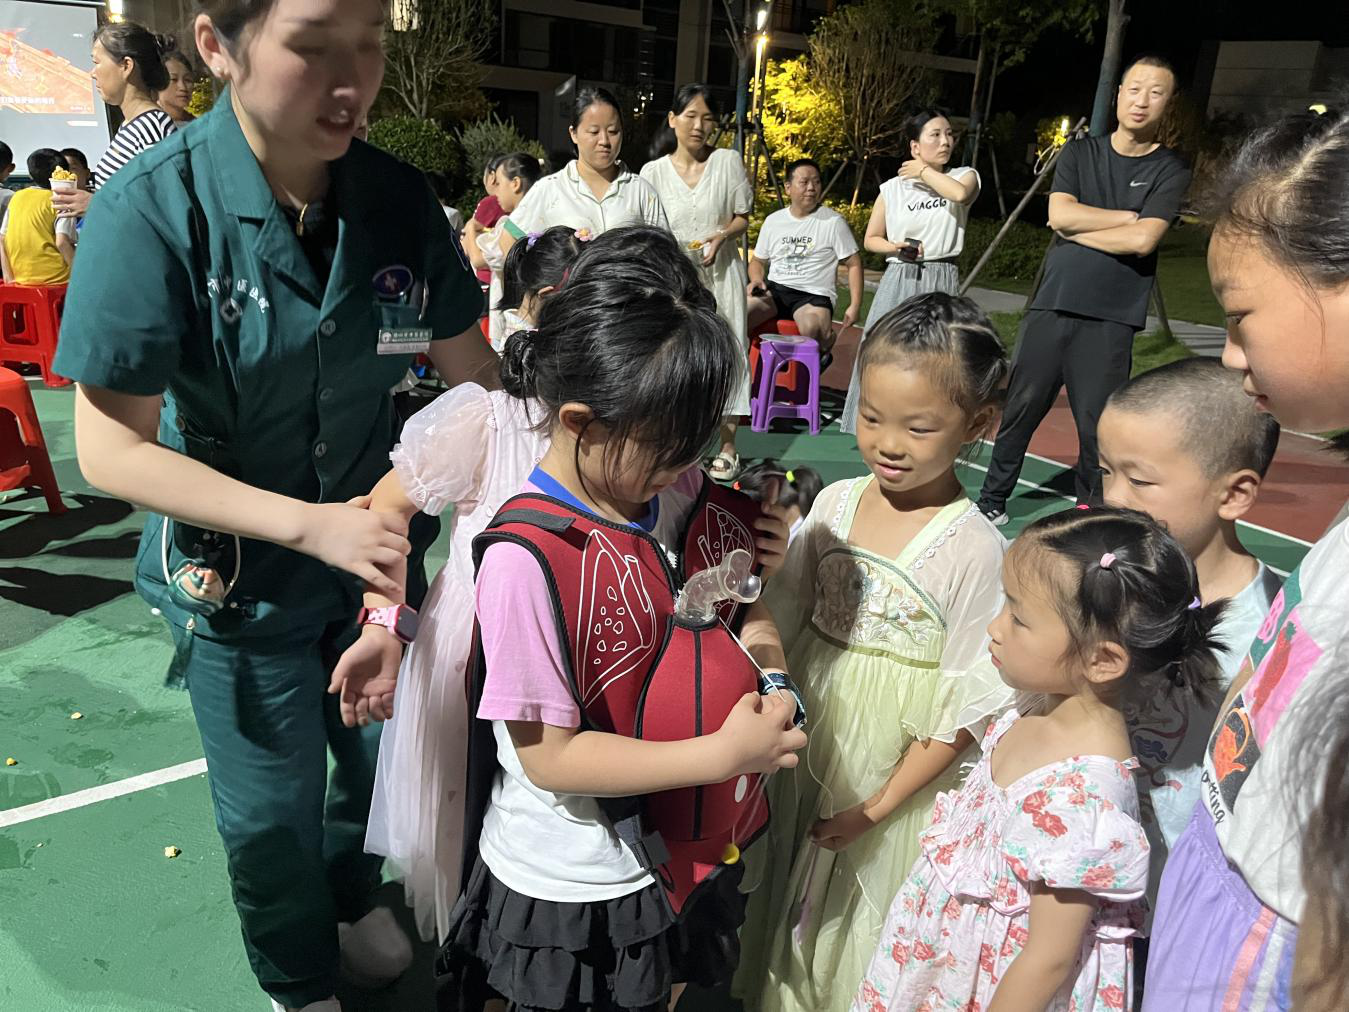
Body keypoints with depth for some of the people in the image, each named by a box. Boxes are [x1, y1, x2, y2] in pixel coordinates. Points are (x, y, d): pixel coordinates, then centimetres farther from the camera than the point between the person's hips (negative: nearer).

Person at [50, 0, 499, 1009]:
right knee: (270, 809, 16)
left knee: (385, 753, 23)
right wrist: (310, 522, -28)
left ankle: (350, 896, 59)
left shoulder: (399, 199, -12)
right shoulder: (153, 209, -24)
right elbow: (111, 450, -22)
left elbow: (471, 372, -1)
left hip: (375, 549, 4)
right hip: (238, 577, -3)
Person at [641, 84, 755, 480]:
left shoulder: (728, 161, 1)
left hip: (720, 274, 0)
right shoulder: (653, 171, 2)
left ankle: (727, 446, 9)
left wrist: (721, 237, -14)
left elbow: (742, 217, 5)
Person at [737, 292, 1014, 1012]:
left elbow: (966, 708, -15)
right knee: (790, 909, 23)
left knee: (866, 933, 16)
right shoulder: (835, 503, -6)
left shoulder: (973, 549, -19)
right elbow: (785, 624, 3)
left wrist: (878, 805, -13)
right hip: (809, 755, 5)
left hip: (898, 781, -4)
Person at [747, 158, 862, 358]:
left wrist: (855, 306, -6)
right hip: (774, 290, 3)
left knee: (812, 328, -37)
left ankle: (826, 341, 2)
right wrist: (757, 279, -1)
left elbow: (853, 264, 4)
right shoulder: (773, 221, 14)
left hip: (814, 296, -3)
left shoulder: (833, 221, 3)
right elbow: (758, 260, 23)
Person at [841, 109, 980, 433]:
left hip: (942, 282, 0)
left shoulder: (964, 175, 6)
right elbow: (871, 239, 13)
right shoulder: (892, 188, 6)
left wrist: (924, 171, -5)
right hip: (899, 282, 1)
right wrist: (895, 247, -8)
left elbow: (960, 193, -19)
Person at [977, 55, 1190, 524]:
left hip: (1111, 319, -2)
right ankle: (993, 498, 15)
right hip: (1051, 307, 2)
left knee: (1097, 424, 0)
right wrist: (1129, 216, -4)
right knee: (1021, 408, 3)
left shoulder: (1170, 171, 5)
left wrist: (1076, 231, -3)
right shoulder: (1079, 153, 12)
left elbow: (1142, 241, -10)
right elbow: (1059, 214, -5)